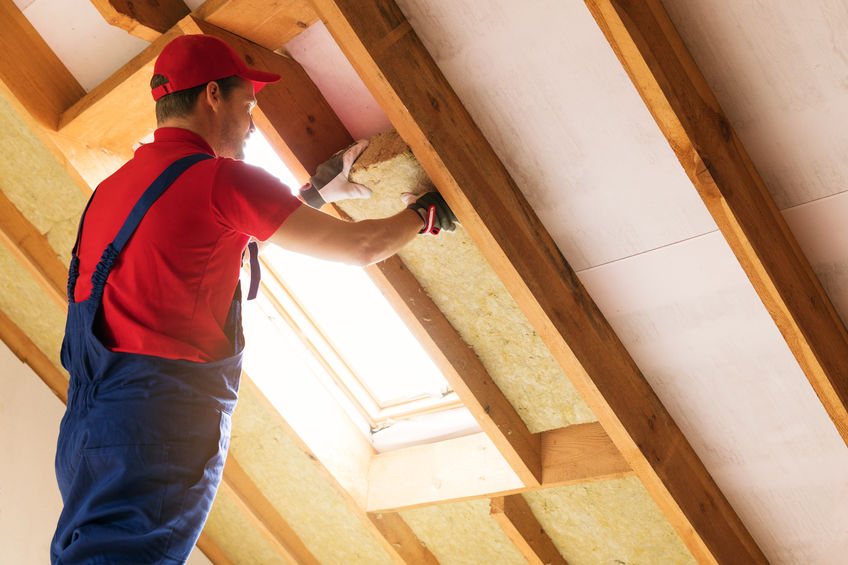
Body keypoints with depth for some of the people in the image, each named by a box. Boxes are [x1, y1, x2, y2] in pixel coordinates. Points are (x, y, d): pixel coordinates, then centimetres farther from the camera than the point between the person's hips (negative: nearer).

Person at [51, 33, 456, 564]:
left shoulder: (113, 186, 21)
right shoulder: (220, 176, -4)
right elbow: (361, 246, 0)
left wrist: (318, 191, 39)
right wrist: (428, 212, 19)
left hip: (88, 424, 8)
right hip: (161, 418, -8)